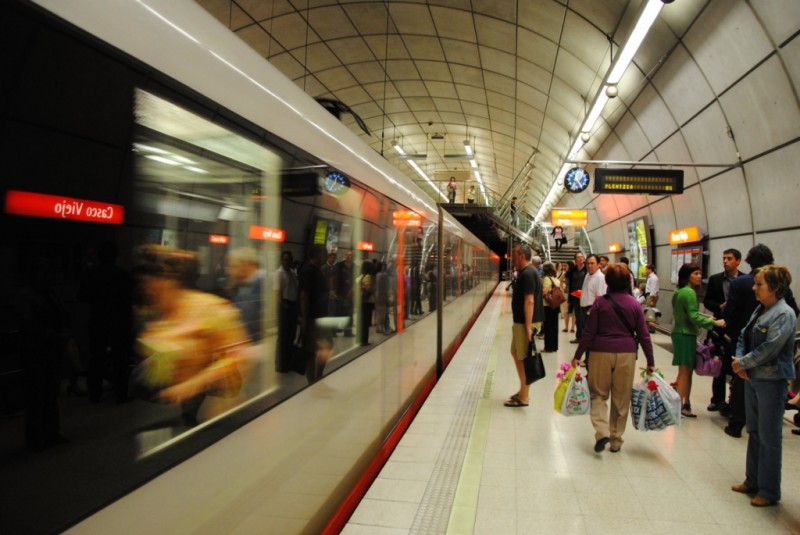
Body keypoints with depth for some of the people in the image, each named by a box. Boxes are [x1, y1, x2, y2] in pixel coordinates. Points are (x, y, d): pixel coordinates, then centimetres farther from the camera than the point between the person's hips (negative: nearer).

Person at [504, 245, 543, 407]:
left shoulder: (527, 274, -18)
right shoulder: (527, 272, 14)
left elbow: (529, 301, -24)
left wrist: (528, 326, -25)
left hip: (526, 322, -10)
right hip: (521, 321, 10)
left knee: (524, 358, -2)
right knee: (516, 353, 18)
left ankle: (524, 397, 7)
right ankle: (523, 390, 28)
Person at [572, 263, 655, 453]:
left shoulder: (600, 302, -4)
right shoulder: (634, 304, 1)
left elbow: (589, 332, -5)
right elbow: (644, 335, 2)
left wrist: (577, 356, 1)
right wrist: (650, 362, 9)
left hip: (601, 352, -1)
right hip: (626, 354, 2)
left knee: (598, 394, 12)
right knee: (621, 398, 12)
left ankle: (602, 432, -7)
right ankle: (616, 441, 20)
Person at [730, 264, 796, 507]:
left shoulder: (784, 314, -17)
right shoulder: (760, 309, 7)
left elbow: (769, 349, -23)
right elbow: (743, 337, 9)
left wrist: (742, 363, -13)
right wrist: (739, 361, -7)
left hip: (771, 381, -8)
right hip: (752, 378, 8)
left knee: (769, 437, 4)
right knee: (754, 432, 17)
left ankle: (769, 491, 18)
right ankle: (753, 481, 31)